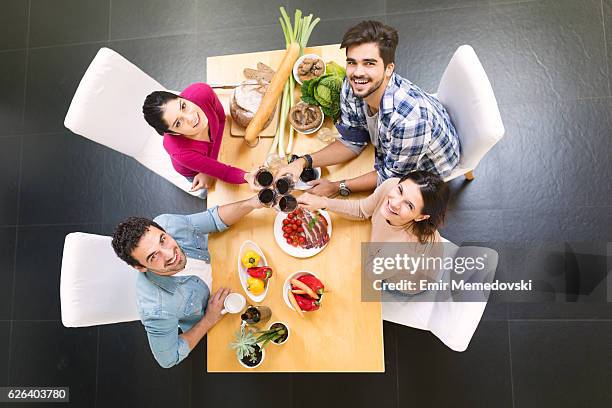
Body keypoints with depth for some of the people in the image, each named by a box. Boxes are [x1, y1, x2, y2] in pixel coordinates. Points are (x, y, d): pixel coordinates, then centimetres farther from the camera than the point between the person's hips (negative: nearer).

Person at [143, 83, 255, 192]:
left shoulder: (202, 91, -41)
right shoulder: (180, 152, -49)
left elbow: (221, 118, -19)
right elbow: (226, 173, -40)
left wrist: (211, 169, -26)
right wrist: (247, 177, -65)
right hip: (192, 172, -3)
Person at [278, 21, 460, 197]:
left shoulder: (410, 116, -43)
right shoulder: (351, 87, -24)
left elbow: (391, 177, -27)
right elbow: (351, 143, -10)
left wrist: (338, 187, -22)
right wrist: (304, 162, -25)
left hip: (429, 169, -5)